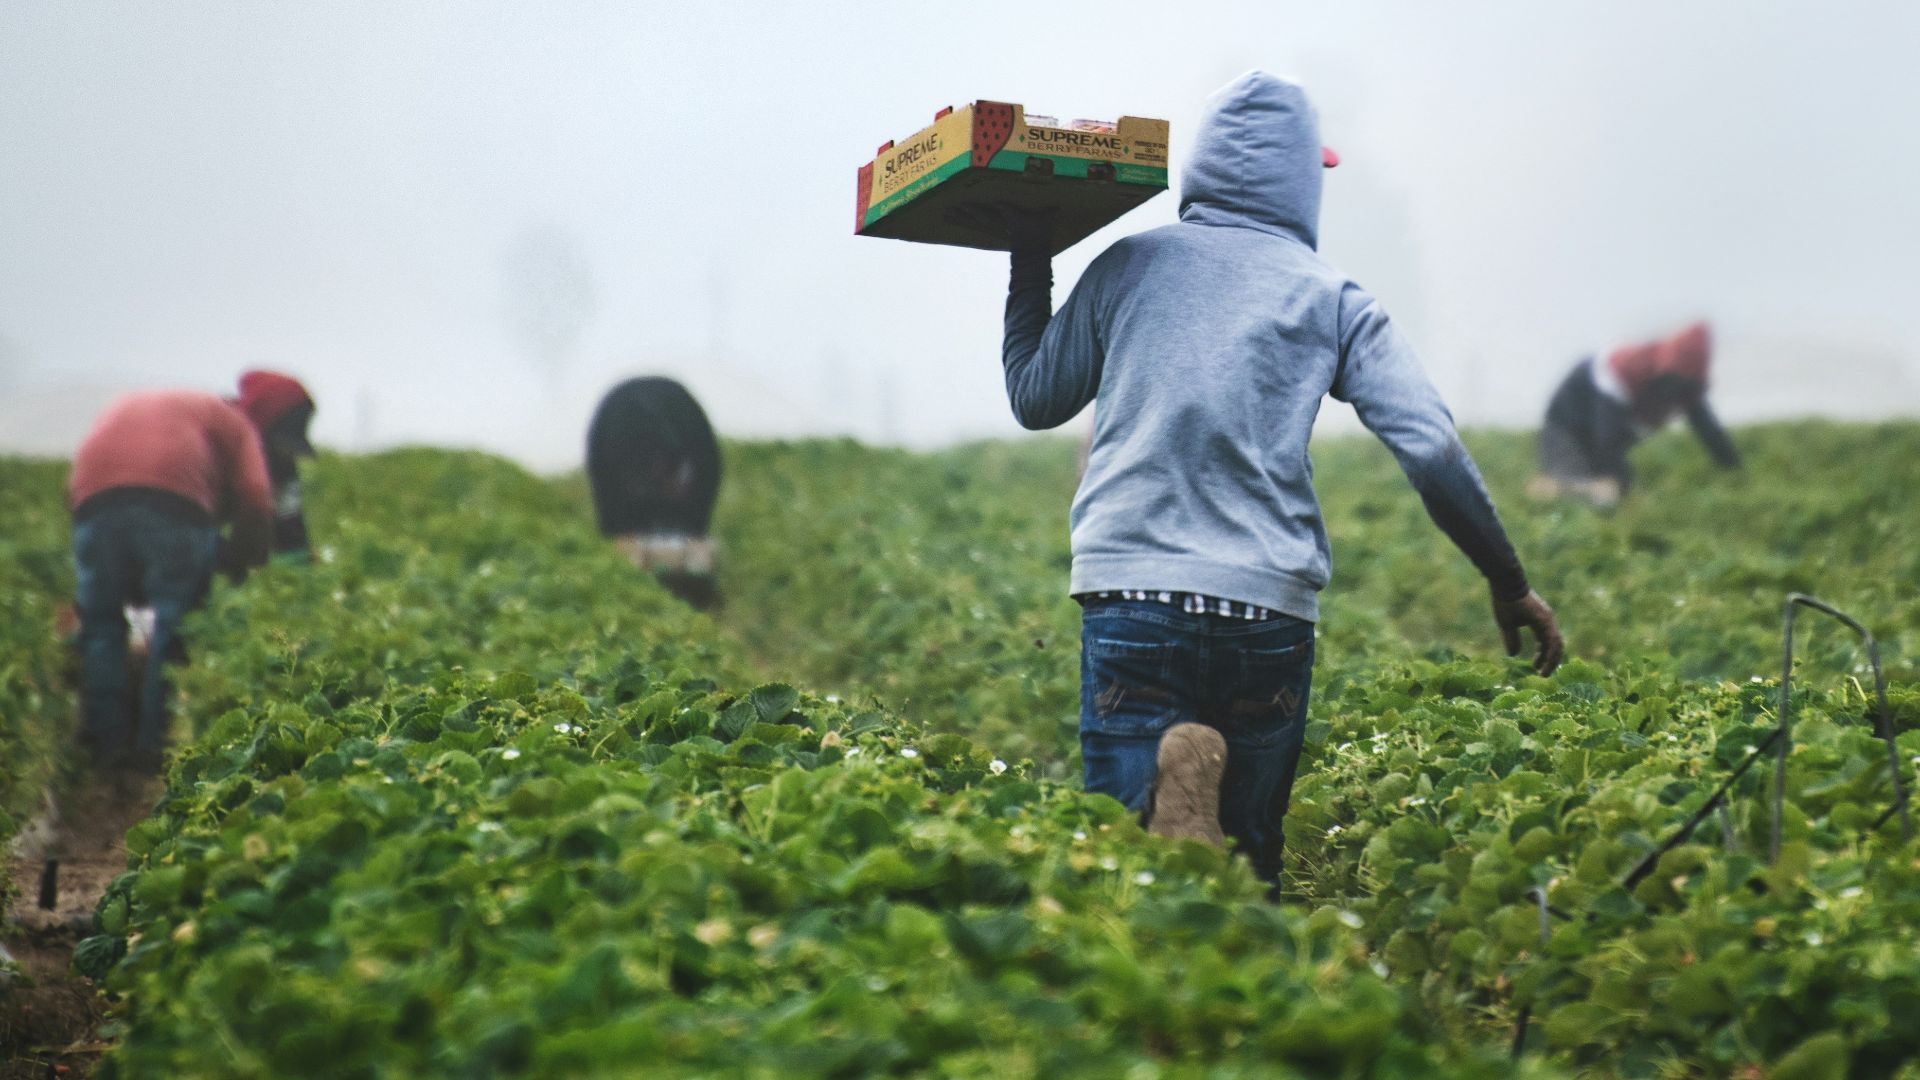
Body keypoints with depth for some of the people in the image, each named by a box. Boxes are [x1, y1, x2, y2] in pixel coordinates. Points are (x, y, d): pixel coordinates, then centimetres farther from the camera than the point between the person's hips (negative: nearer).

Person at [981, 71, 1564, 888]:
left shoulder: (1126, 267, 10)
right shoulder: (1331, 300, 8)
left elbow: (1034, 400, 21)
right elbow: (1433, 451, 0)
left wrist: (1029, 262, 34)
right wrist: (1509, 583, 11)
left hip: (1131, 594, 0)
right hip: (1269, 608, 1)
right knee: (1248, 859, 13)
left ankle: (1170, 791, -34)